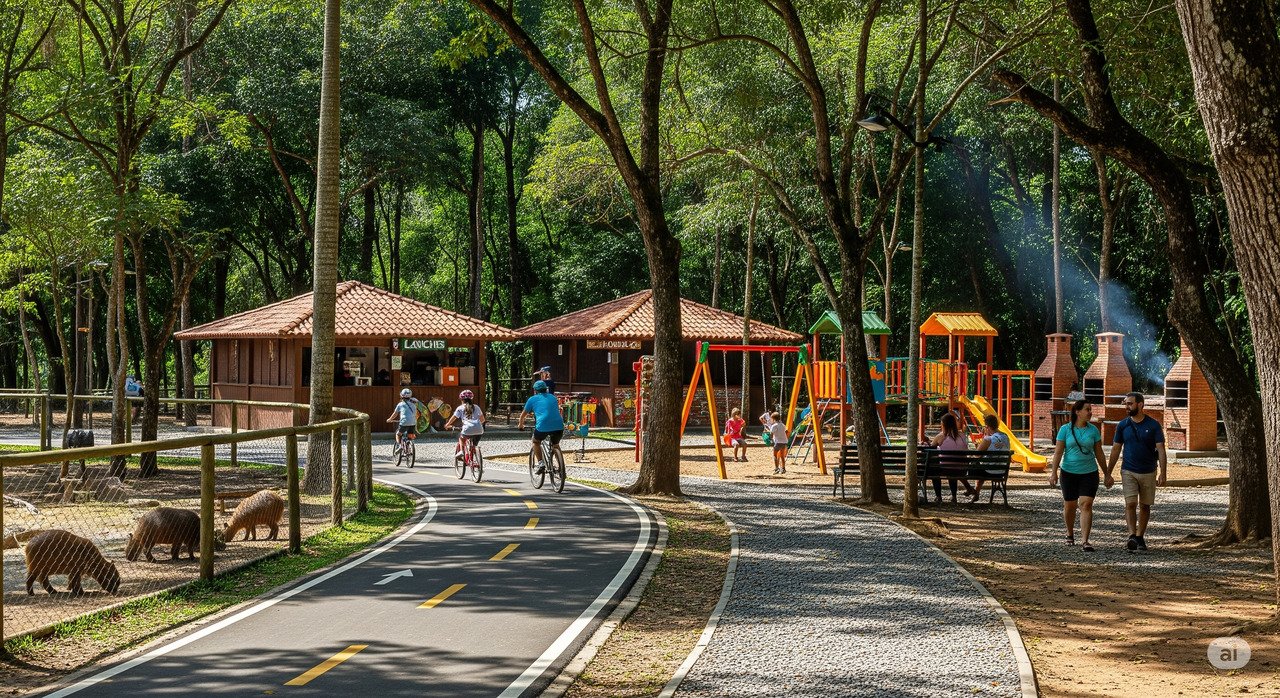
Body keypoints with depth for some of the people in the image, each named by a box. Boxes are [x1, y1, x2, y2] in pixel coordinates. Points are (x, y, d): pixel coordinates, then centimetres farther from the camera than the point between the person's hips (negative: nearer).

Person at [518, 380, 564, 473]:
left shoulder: (533, 399, 16)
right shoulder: (553, 397, 25)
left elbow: (523, 414, 26)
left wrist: (520, 424, 46)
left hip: (543, 426, -3)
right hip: (559, 426, 3)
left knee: (536, 442, 26)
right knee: (555, 445, 29)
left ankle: (541, 463, 8)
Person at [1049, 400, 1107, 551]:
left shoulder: (1093, 430, 3)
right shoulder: (1065, 429, -3)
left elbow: (1099, 453, 10)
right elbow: (1058, 452, -3)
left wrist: (1106, 474, 12)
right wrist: (1054, 472, -10)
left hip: (1089, 472, 0)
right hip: (1069, 472, 0)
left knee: (1086, 504, -12)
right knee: (1069, 505, 11)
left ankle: (1085, 542, -15)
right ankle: (1070, 534, 36)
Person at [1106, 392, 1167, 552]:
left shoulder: (1153, 425, -4)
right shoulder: (1123, 425, 2)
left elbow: (1161, 450, -7)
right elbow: (1115, 450, 8)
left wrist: (1163, 474, -15)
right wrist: (1108, 474, 6)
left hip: (1148, 472, 0)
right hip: (1128, 471, 0)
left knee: (1144, 506, 8)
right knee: (1130, 504, -13)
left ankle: (1140, 537, 19)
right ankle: (1132, 537, -23)